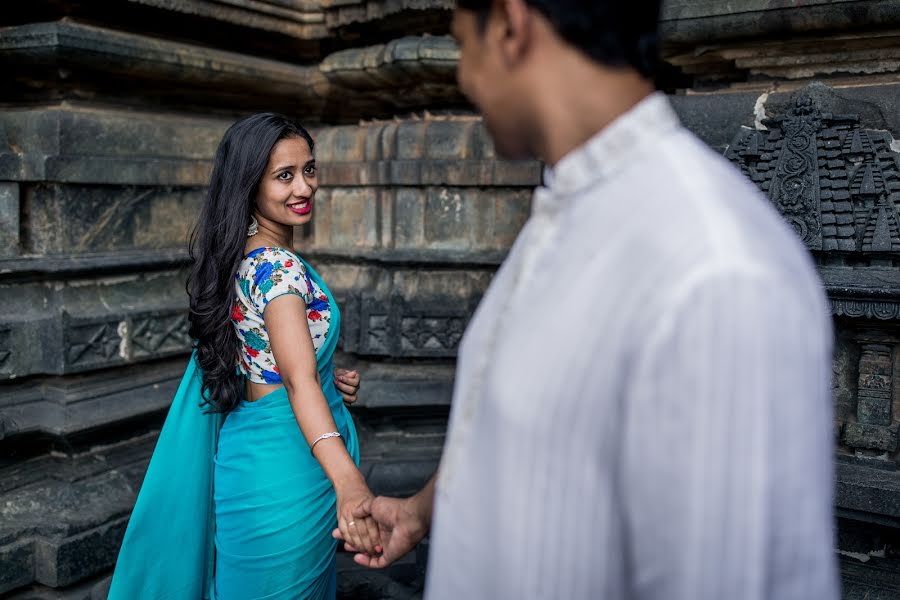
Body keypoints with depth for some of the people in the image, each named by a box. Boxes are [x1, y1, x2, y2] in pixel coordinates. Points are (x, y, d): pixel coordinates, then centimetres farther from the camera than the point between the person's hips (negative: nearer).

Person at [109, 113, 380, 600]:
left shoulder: (245, 257, 6)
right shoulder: (279, 267, -22)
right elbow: (298, 379, -34)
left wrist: (328, 377, 2)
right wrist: (348, 482, -46)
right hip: (287, 457, -9)